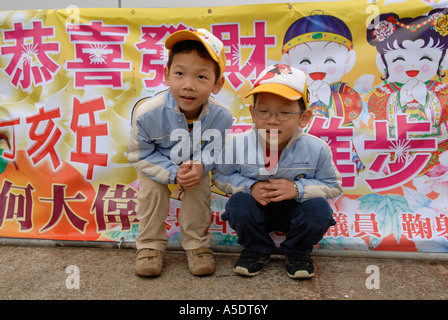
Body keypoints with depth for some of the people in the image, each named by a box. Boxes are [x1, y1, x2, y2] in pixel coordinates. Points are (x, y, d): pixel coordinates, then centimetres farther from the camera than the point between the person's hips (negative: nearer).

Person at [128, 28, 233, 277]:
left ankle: (197, 243, 5)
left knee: (200, 187, -18)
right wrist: (173, 173, -32)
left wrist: (200, 166, -33)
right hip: (157, 163, -1)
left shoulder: (221, 117, -31)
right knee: (153, 188, -20)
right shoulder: (147, 113, -36)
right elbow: (140, 156, -21)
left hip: (197, 164, 1)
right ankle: (150, 244, 4)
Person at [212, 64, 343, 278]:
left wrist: (298, 189, -25)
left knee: (319, 209, -27)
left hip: (295, 209, 0)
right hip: (256, 207, 1)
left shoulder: (316, 149, -20)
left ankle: (297, 251, 5)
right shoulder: (236, 146, -20)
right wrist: (250, 186, -23)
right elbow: (221, 177, -4)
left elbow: (333, 186, -7)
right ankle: (256, 249, 3)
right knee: (239, 203, -29)